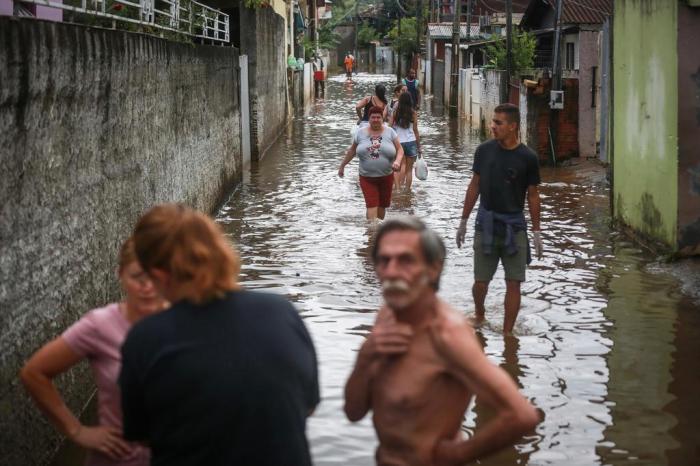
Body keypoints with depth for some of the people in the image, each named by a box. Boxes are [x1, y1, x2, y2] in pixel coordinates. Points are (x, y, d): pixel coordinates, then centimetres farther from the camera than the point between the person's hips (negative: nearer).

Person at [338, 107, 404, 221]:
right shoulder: (361, 132, 1)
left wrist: (397, 161, -19)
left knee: (382, 205, 12)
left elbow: (400, 150, 1)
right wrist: (342, 166, 18)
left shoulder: (390, 132, 0)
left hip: (386, 177, 1)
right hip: (367, 177, -1)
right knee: (371, 206, -12)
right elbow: (352, 151, 13)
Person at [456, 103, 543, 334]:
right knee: (481, 282, 5)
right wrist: (463, 221, 10)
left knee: (513, 283, -2)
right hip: (486, 223, 1)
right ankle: (479, 315, 34)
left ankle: (507, 333, 9)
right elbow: (475, 186, 9)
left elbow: (533, 195, 2)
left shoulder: (527, 158, -5)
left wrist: (536, 232, 2)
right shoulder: (484, 150, 0)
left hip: (514, 226, -1)